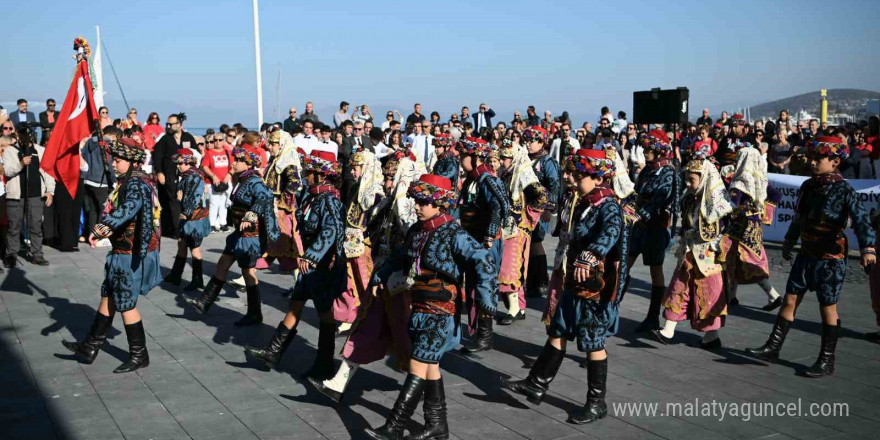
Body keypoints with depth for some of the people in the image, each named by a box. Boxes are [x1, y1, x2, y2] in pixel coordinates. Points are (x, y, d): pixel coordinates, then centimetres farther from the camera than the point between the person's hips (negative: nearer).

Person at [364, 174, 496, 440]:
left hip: (441, 315, -7)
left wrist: (485, 298, -33)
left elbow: (483, 263, -23)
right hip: (419, 310, 8)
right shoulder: (416, 231, 7)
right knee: (430, 367, 14)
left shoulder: (454, 235, -15)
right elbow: (399, 258, 25)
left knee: (418, 367, -6)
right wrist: (379, 277, 28)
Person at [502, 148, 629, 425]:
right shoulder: (585, 203, 10)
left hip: (597, 287, -8)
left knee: (593, 344, 2)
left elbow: (611, 232, -40)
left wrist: (588, 258, -55)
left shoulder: (608, 205, -19)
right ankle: (537, 385, 24)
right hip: (576, 283, 8)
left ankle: (597, 403, 15)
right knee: (557, 333, 13)